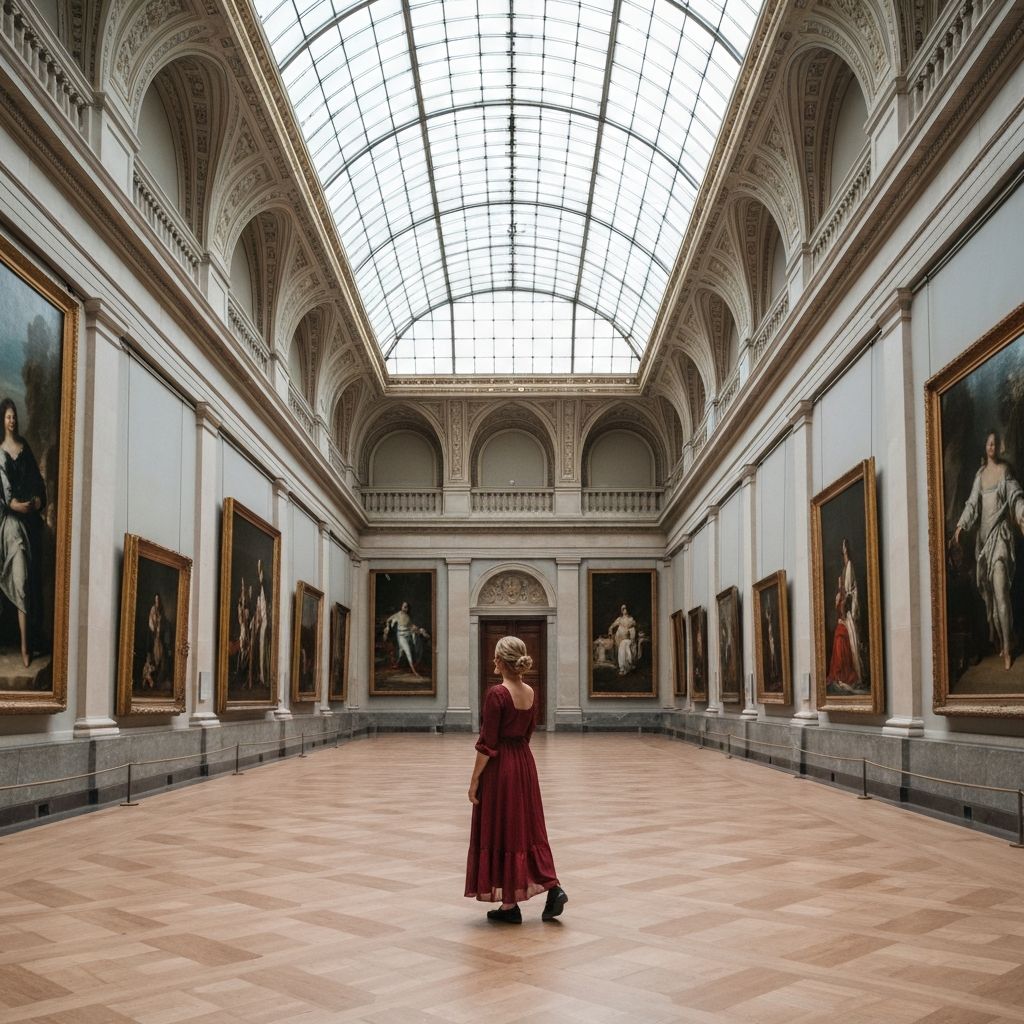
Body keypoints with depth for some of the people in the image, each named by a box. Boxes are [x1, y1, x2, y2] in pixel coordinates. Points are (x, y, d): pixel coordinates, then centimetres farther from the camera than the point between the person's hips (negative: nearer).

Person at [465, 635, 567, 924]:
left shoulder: (496, 693, -18)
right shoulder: (530, 693, 4)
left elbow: (487, 743, -16)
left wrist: (474, 780, -11)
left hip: (500, 766, -7)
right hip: (525, 762, 7)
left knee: (500, 832, 3)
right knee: (526, 828, 16)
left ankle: (509, 905, 10)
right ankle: (552, 887, 7)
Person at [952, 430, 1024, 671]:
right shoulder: (980, 474, 13)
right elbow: (972, 504, 13)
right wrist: (959, 529, 4)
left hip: (1000, 535, -6)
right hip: (983, 536, 6)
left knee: (1001, 592, -12)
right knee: (988, 593, 12)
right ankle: (997, 642, 24)